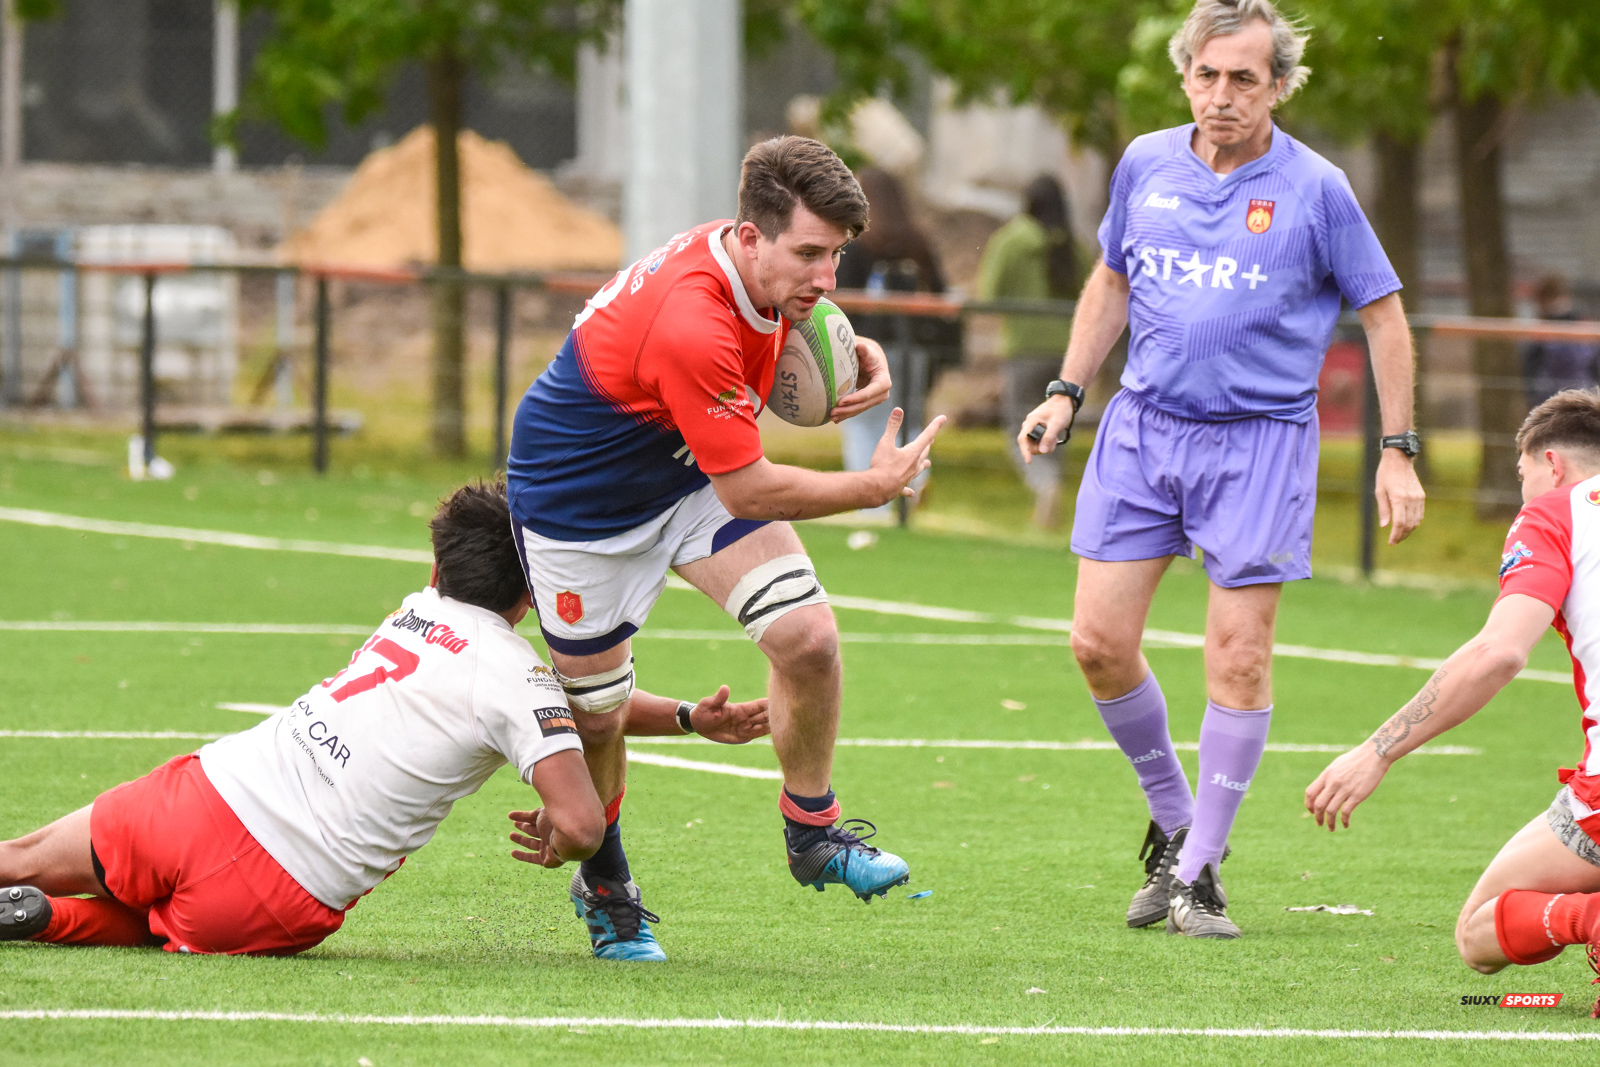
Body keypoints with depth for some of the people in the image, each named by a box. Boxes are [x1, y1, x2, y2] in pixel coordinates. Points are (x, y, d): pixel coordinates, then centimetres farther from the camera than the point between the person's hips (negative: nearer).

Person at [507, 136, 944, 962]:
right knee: (596, 710, 5)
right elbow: (746, 492, -32)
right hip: (581, 496, -7)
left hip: (688, 473, 7)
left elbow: (796, 313, 15)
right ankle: (602, 885, 31)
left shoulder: (756, 266, -14)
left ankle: (812, 831, 11)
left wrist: (858, 354, -6)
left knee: (807, 636, -10)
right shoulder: (689, 327, -40)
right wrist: (875, 486, -24)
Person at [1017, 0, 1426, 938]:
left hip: (1262, 439, -3)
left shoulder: (1314, 189, -6)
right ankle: (1174, 822, 20)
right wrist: (1067, 394, 12)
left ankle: (1198, 873, 5)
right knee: (1100, 641, -3)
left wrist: (1399, 453, -1)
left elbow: (1384, 315, 2)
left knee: (1239, 659, -6)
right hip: (1144, 428, 3)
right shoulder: (1146, 166, 3)